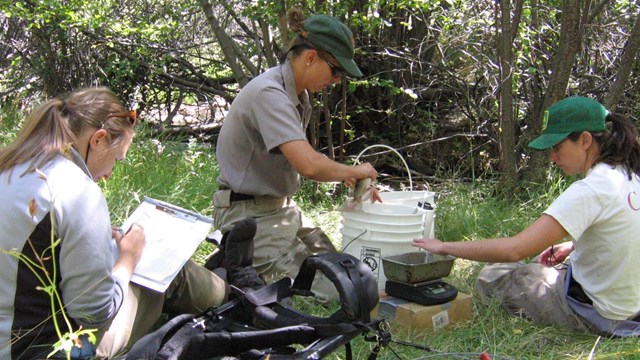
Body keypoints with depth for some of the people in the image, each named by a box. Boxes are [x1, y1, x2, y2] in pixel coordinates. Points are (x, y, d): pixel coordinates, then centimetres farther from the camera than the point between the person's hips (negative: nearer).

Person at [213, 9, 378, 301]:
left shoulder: (299, 93, 7)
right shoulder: (268, 94, -24)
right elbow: (309, 165, -34)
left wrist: (348, 177, -4)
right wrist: (354, 171, -16)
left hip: (282, 207, 10)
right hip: (250, 213, -10)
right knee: (326, 295, -13)